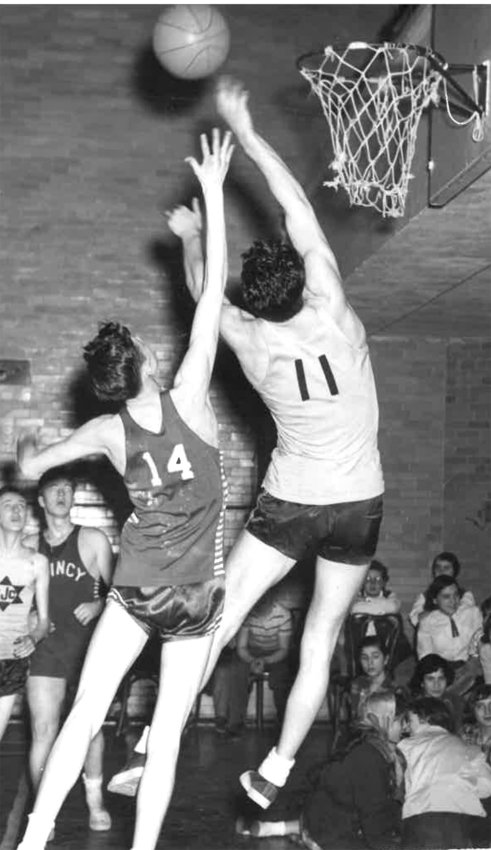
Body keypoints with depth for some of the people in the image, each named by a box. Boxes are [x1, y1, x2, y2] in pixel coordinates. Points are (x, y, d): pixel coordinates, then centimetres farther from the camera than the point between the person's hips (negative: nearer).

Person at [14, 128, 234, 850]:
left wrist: (27, 449, 32)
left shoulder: (108, 433, -8)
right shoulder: (188, 401, -17)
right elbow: (212, 295, -18)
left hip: (133, 594, 2)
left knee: (82, 717, 8)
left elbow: (31, 468, 8)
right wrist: (213, 195, -15)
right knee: (166, 737, 6)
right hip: (196, 599, -2)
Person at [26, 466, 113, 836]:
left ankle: (95, 800, 22)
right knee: (43, 730, -6)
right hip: (46, 647, 1)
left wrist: (97, 605, -13)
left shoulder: (93, 540, 2)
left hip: (86, 644, -1)